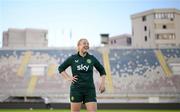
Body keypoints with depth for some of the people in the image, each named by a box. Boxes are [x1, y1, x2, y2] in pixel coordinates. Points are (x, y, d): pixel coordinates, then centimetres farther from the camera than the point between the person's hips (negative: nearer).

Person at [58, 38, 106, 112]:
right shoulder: (72, 58, 2)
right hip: (76, 89, -1)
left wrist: (102, 83, 5)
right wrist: (68, 78, 1)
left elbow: (102, 70, 16)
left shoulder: (92, 58, 5)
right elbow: (60, 68, 12)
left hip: (90, 89, 1)